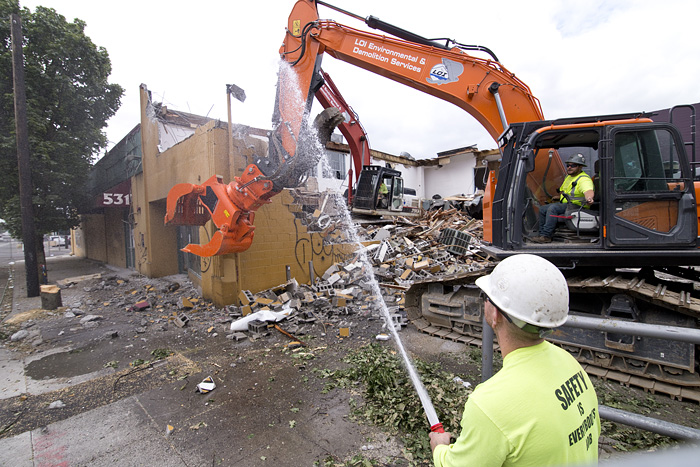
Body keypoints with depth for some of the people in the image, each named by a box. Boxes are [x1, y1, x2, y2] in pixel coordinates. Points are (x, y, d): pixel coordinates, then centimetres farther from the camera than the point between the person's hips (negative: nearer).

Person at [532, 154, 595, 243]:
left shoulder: (584, 179, -16)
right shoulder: (568, 176, 15)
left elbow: (588, 191, -37)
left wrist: (589, 198, -56)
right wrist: (560, 196, 18)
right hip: (564, 204, 10)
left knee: (553, 208, -31)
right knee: (542, 209, 1)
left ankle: (546, 236, -32)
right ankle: (542, 233, 2)